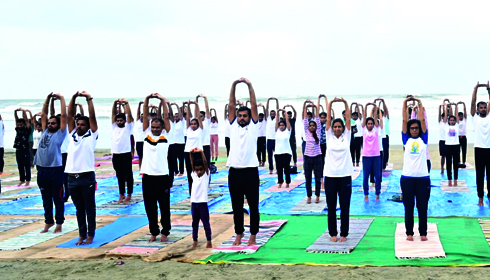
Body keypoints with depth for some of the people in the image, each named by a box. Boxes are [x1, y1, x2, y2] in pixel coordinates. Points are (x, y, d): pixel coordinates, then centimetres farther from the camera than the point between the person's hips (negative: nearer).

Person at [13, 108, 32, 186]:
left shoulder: (27, 130, -4)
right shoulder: (18, 129, 9)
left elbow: (26, 120, -11)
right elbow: (16, 119, 6)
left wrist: (24, 111, -14)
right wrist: (15, 111, -4)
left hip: (25, 151, -5)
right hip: (18, 151, 6)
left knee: (27, 166, 2)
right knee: (20, 166, 11)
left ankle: (28, 180, 10)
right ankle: (22, 180, 20)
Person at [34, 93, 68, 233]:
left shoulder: (60, 133, 0)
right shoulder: (45, 131, 14)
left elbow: (64, 115, -5)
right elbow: (43, 114, 17)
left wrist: (62, 99, 0)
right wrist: (48, 99, 13)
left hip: (55, 169, -6)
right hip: (41, 169, 6)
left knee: (58, 198, 3)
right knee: (46, 198, 14)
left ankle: (59, 223, 11)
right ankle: (48, 221, 25)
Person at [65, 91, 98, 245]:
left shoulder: (91, 135, 3)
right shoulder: (73, 134, 14)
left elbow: (92, 117, -5)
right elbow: (69, 116, 9)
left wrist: (89, 98, -5)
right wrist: (74, 98, 2)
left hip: (87, 177, -4)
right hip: (72, 177, 4)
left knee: (89, 208, 4)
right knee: (79, 209, 12)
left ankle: (90, 235, 12)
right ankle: (82, 234, 20)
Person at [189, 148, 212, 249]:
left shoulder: (206, 175, -1)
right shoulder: (194, 175, 9)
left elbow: (205, 163, -12)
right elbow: (192, 164, 4)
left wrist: (201, 152, -19)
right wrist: (191, 154, -8)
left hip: (203, 203, -4)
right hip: (194, 203, 4)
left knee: (206, 223, 1)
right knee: (194, 223, 10)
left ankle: (209, 242, 5)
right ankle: (194, 241, 17)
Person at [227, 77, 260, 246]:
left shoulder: (253, 126, 5)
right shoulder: (233, 125, 10)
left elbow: (254, 106, -1)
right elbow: (231, 106, 5)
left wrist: (250, 86, -5)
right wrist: (234, 86, -2)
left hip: (250, 170, -2)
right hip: (234, 171, 2)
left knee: (253, 205, 4)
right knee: (236, 206, 9)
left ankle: (253, 235, 13)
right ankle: (239, 233, 21)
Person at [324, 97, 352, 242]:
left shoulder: (346, 137, 4)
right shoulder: (329, 136, 5)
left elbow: (348, 118, -1)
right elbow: (328, 119, -1)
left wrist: (345, 103, -9)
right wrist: (330, 103, -8)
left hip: (345, 176, 0)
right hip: (330, 176, 1)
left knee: (345, 207, 5)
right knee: (331, 207, 6)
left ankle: (344, 233, 14)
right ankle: (333, 233, 17)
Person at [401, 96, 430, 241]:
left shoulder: (423, 139, 7)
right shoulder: (406, 140, 7)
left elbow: (422, 120, 3)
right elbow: (404, 121, 2)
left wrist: (420, 104, 3)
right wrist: (405, 104, -1)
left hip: (423, 178, 0)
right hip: (407, 178, 0)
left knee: (422, 207, 6)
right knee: (408, 207, 6)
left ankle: (423, 233, 16)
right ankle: (409, 232, 15)